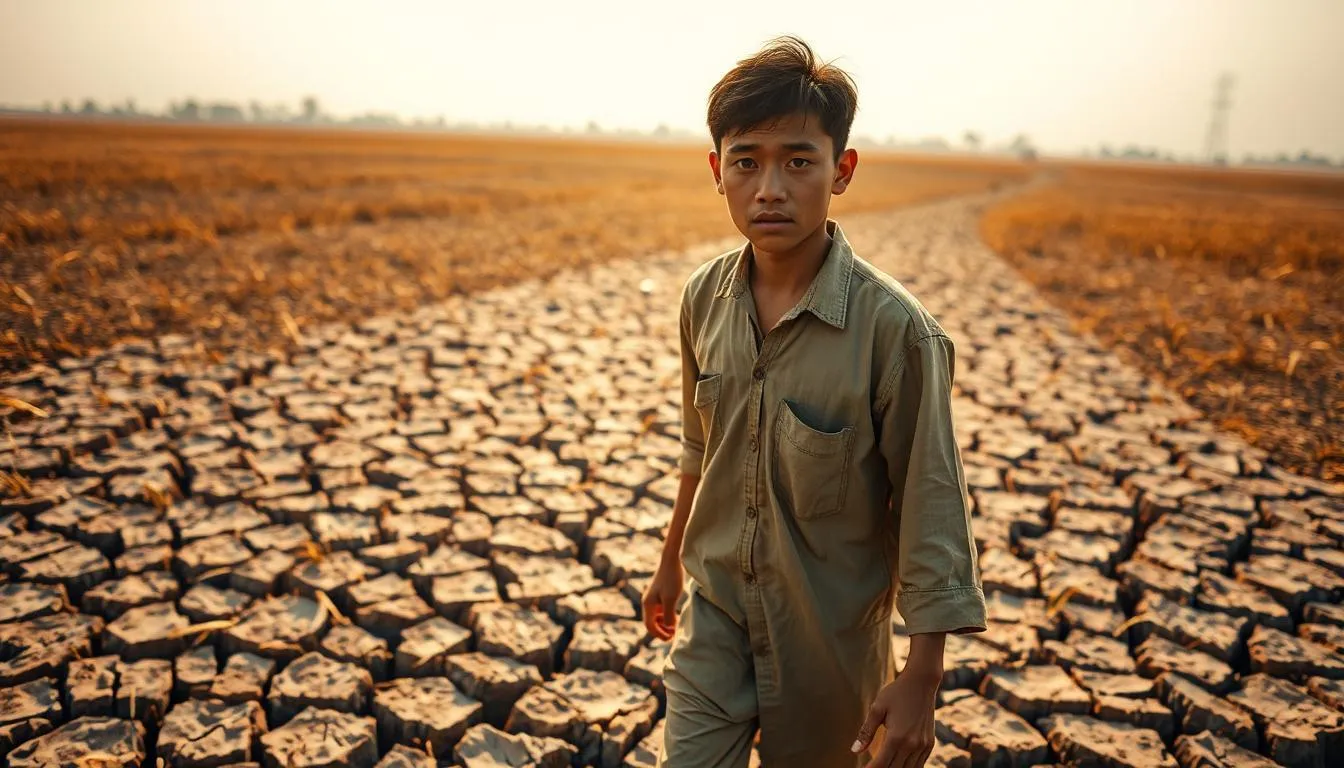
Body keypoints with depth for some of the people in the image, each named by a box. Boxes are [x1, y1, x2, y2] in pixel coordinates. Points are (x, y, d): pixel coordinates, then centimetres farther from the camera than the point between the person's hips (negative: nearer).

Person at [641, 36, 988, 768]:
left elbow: (930, 509, -16)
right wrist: (671, 562, 17)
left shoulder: (894, 329, -22)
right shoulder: (704, 297, -7)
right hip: (713, 606, 3)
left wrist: (922, 675, -13)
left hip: (830, 629, -3)